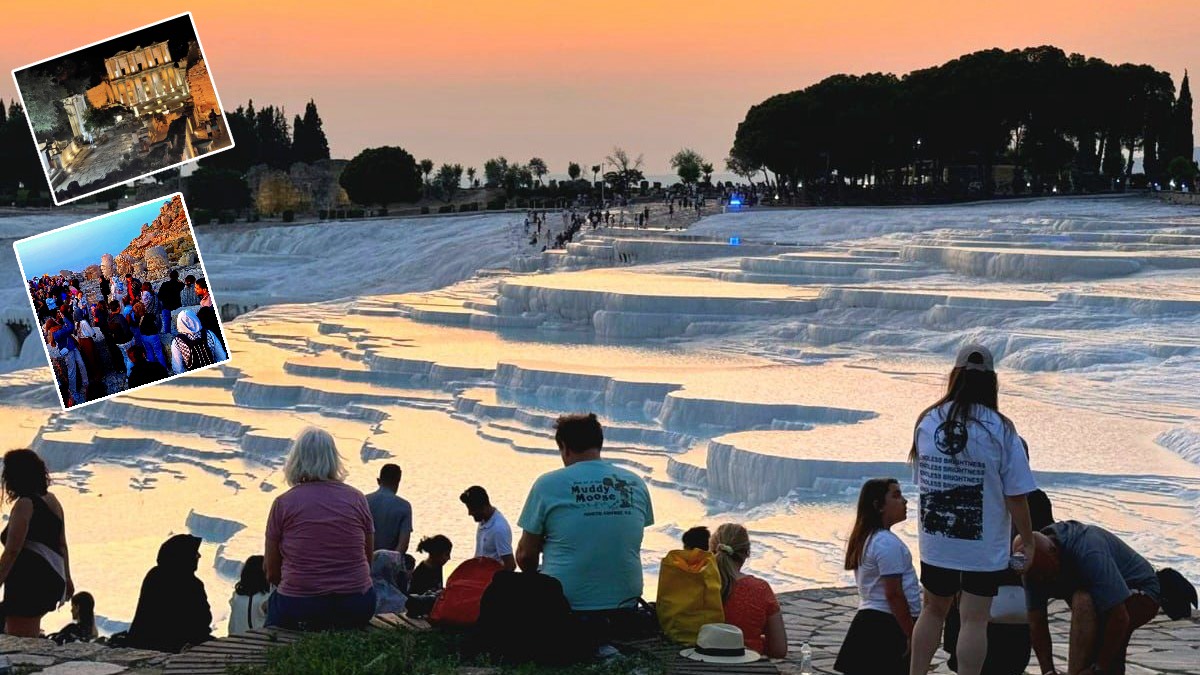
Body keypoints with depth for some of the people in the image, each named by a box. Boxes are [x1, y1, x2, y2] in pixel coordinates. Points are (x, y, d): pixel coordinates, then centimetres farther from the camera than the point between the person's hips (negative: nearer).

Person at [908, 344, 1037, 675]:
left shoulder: (927, 422, -1)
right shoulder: (1000, 430, -13)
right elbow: (1016, 497, -12)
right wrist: (1028, 540, 0)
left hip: (936, 544, 4)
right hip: (985, 548, -4)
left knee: (933, 609, 20)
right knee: (974, 620, 1)